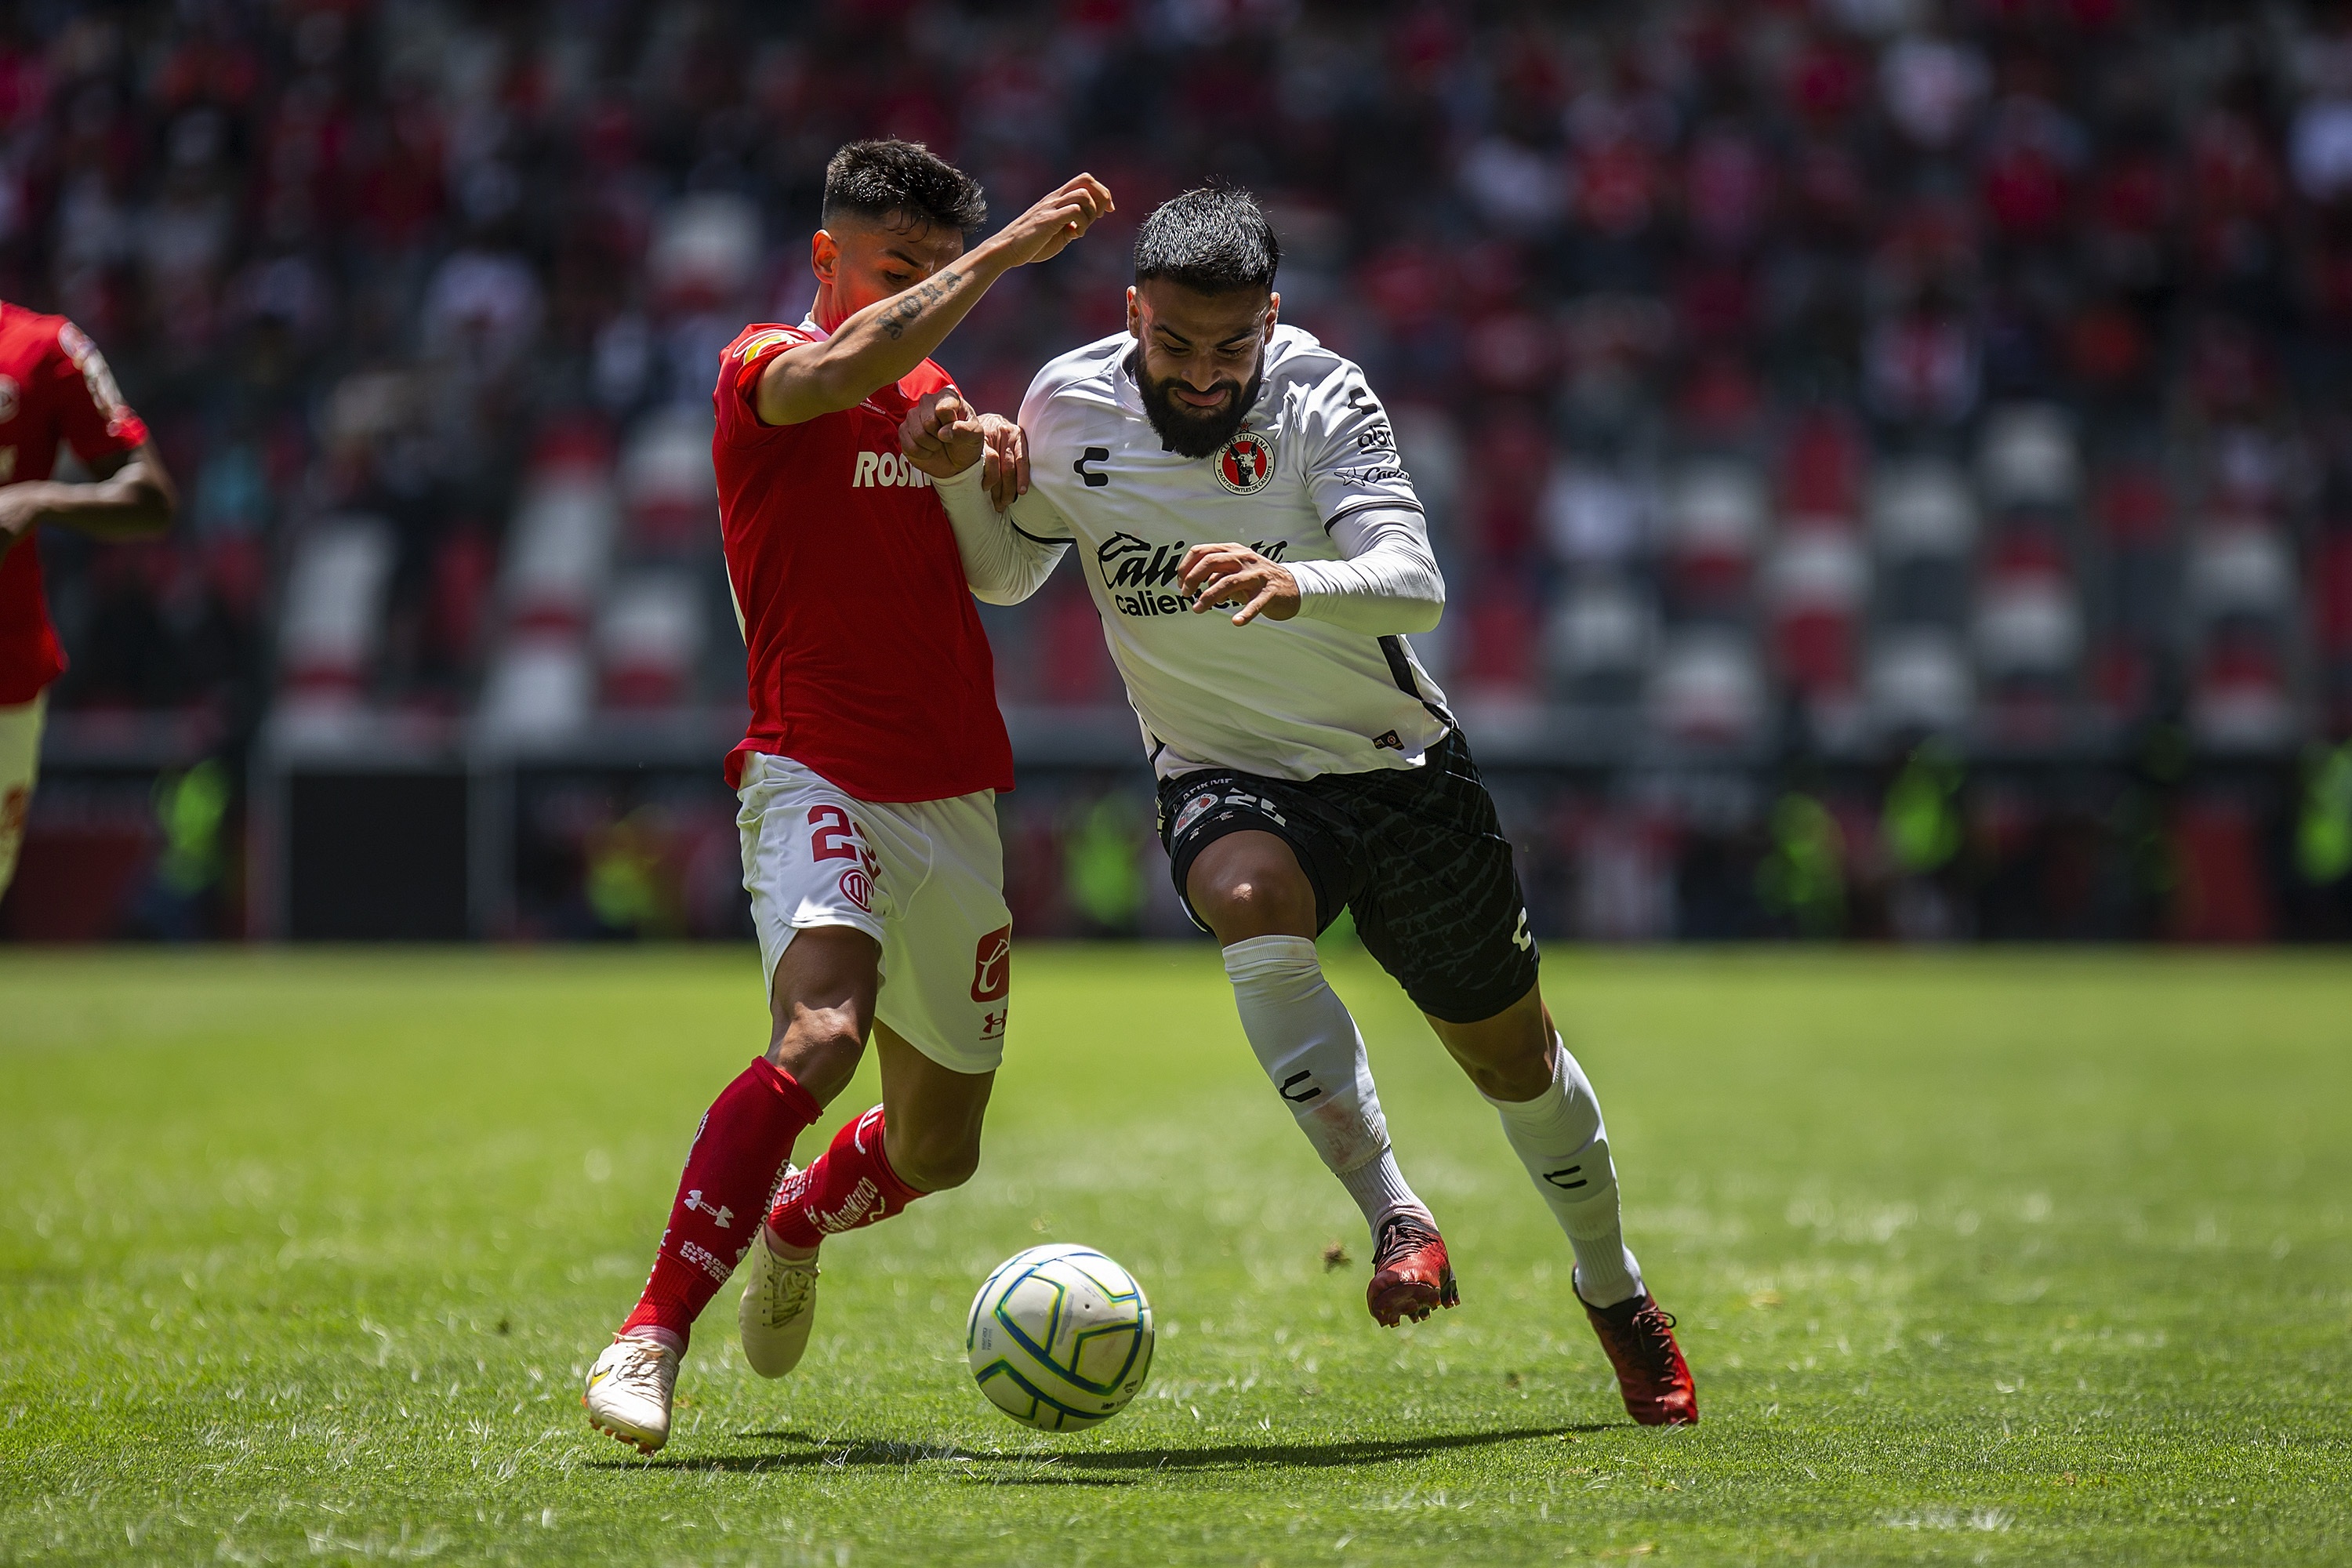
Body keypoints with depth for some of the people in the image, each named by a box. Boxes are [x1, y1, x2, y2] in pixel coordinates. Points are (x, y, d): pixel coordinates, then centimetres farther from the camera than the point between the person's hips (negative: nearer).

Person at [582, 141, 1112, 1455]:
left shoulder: (933, 389, 16)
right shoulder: (765, 370, -6)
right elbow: (848, 368, -28)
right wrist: (1003, 253, -28)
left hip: (955, 800, 7)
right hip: (818, 779, -7)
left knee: (940, 1149, 14)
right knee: (822, 1031, -33)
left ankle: (794, 1226, 47)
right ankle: (654, 1337, -32)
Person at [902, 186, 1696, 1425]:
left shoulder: (1320, 396, -19)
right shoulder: (1068, 408, -10)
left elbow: (1414, 580, -32)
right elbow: (1002, 575, 7)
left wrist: (1294, 584, -52)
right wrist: (959, 479, -14)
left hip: (1396, 765, 0)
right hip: (1223, 775, 1)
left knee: (1513, 1058, 12)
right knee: (1251, 900, -36)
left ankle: (1612, 1286, 39)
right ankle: (1393, 1218, -32)